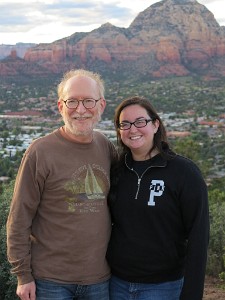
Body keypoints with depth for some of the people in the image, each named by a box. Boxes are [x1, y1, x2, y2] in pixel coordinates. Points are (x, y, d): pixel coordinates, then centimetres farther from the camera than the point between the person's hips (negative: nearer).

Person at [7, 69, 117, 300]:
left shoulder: (107, 148, 2)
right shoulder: (40, 152, -11)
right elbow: (19, 219, -8)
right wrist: (23, 275, -8)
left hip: (100, 277, 4)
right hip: (51, 280, -4)